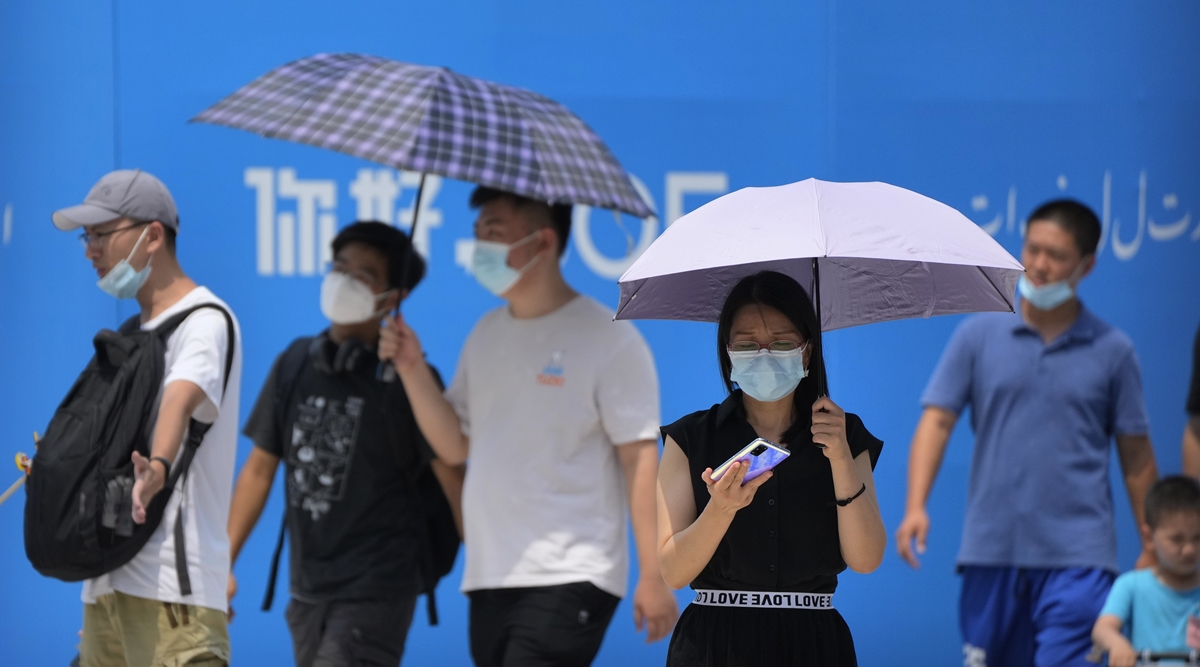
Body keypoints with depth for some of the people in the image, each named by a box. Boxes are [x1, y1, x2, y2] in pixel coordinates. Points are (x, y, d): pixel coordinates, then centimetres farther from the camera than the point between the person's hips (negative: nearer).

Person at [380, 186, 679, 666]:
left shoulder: (608, 338, -7)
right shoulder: (486, 334, 15)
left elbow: (639, 458, -10)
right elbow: (455, 446, 14)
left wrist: (653, 575, -15)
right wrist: (413, 370, 0)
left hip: (567, 579, -8)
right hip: (489, 576, 8)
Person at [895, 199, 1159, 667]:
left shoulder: (1112, 351, 4)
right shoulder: (978, 336, 6)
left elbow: (1136, 459, 9)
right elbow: (936, 422, 1)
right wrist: (916, 507, -12)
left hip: (1076, 557, -2)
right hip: (990, 552, 2)